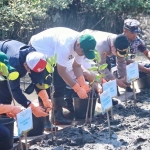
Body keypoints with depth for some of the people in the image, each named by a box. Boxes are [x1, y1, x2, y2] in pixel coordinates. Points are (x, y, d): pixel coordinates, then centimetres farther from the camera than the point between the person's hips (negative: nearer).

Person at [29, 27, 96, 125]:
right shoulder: (65, 45, -40)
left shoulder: (82, 46, -14)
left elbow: (76, 66, -2)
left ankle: (58, 114, 7)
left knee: (60, 81, 1)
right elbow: (61, 71, -32)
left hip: (51, 53, 8)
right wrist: (78, 89, -30)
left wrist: (83, 84, -16)